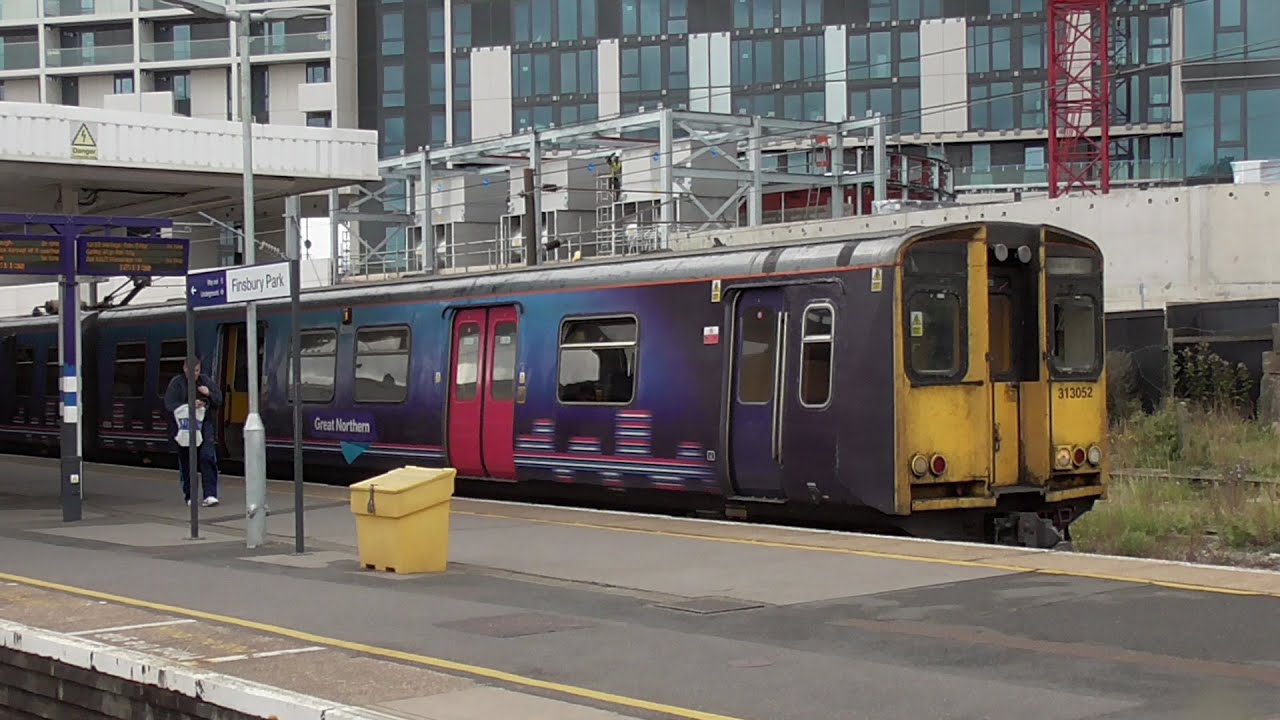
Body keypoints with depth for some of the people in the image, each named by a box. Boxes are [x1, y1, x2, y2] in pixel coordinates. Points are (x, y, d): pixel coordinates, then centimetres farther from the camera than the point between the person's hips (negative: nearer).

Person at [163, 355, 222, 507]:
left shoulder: (205, 380, 10)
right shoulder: (176, 383, 0)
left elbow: (219, 400, 12)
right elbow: (169, 405, -10)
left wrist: (209, 394, -9)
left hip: (205, 424, 1)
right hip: (185, 425, -1)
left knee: (208, 457, -13)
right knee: (186, 462, 5)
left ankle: (210, 495, -16)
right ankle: (190, 496, 18)